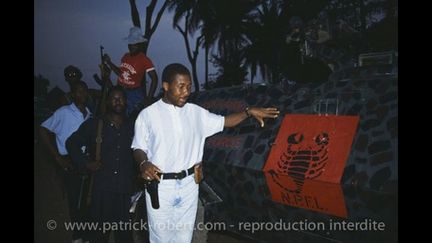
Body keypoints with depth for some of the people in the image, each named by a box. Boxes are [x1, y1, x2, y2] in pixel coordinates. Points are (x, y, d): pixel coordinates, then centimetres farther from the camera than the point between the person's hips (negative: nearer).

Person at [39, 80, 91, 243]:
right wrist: (58, 157, -6)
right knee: (75, 201, 6)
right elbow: (43, 131, -4)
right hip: (72, 164, -3)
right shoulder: (63, 113, -4)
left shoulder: (91, 115, 8)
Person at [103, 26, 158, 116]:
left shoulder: (144, 60, -14)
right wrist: (109, 62, 8)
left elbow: (154, 78, -18)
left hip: (134, 94, -6)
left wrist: (149, 98, -22)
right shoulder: (126, 56, 5)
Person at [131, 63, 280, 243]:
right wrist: (143, 163, -23)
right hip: (160, 187, -3)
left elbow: (223, 122, 10)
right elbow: (139, 148, -2)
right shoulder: (147, 115, -7)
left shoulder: (196, 112, 4)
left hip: (188, 185, 3)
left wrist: (249, 112, -4)